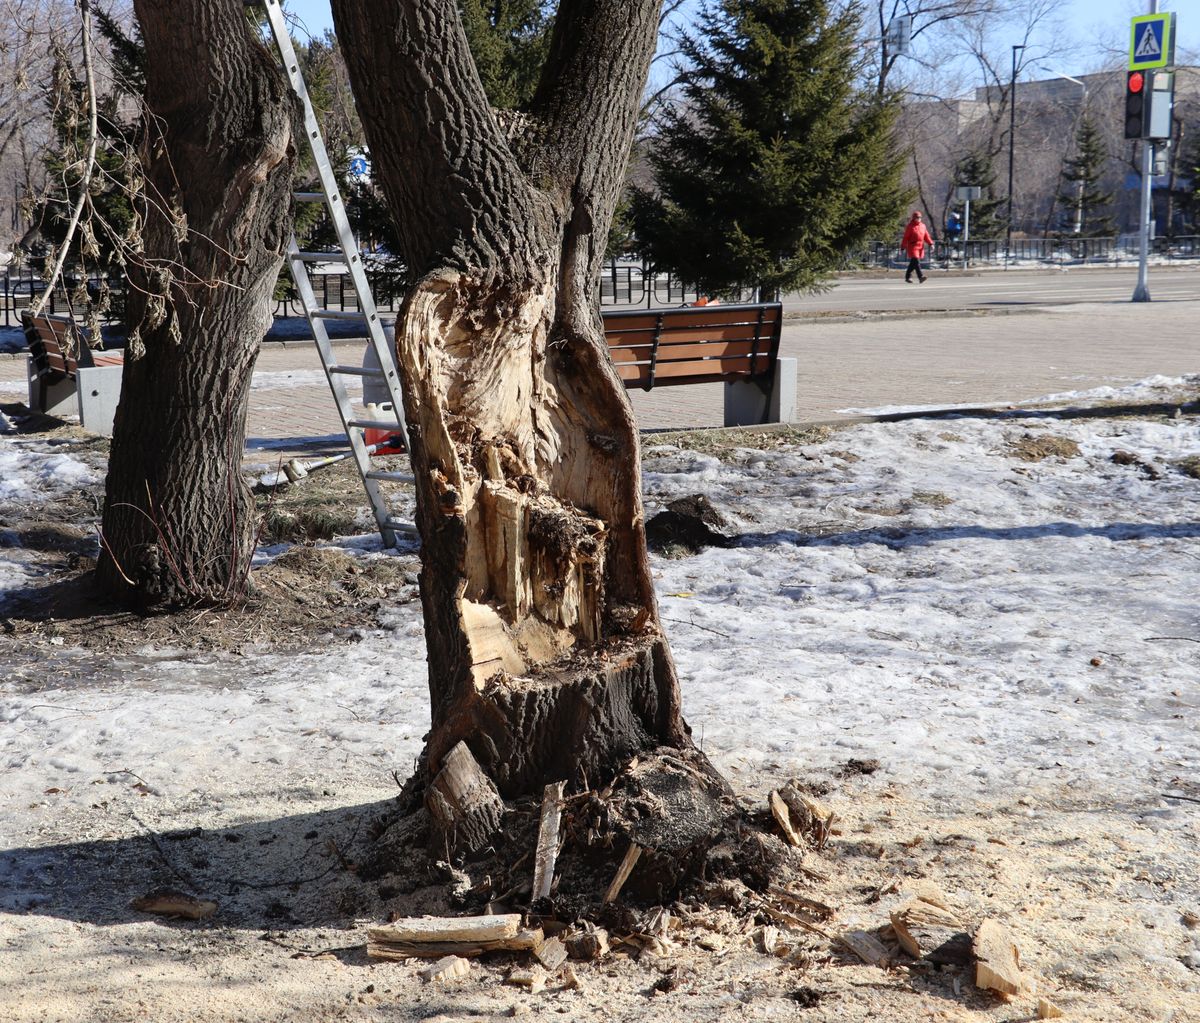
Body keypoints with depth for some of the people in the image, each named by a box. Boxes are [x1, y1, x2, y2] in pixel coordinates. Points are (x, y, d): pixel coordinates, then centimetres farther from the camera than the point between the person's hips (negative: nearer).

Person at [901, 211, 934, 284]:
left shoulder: (923, 226, 12)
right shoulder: (910, 226, -5)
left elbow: (926, 236, 13)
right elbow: (905, 237, -5)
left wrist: (930, 243, 0)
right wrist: (903, 247, -6)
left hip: (920, 247, 6)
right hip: (912, 247, -6)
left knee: (913, 263, 12)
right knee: (916, 261, -17)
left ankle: (907, 277, 23)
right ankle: (920, 276, -26)